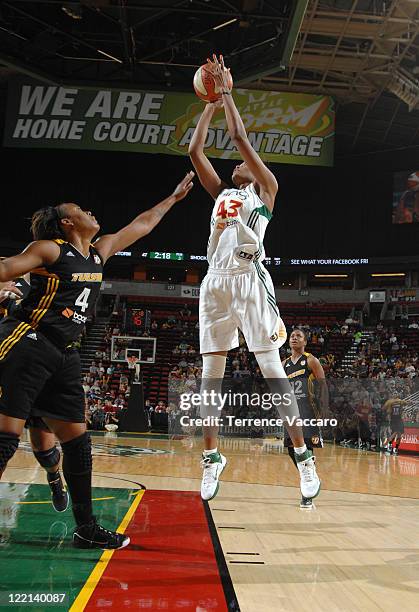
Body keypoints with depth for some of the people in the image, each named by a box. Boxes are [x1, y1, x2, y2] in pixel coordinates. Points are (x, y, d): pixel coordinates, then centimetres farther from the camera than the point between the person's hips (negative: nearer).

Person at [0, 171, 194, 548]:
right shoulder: (50, 249, -3)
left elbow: (141, 225, 26)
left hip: (63, 355, 8)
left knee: (77, 440, 7)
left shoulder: (99, 252, 16)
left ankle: (86, 529, 16)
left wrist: (173, 198, 34)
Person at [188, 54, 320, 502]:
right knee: (211, 371, 2)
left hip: (249, 277, -5)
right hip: (215, 280, 6)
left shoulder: (266, 188, 13)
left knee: (271, 368, -9)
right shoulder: (221, 193, 27)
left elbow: (240, 138, 5)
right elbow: (194, 151, 22)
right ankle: (211, 457, 9)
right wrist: (211, 104, 27)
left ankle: (303, 455, -4)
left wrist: (226, 91, 14)